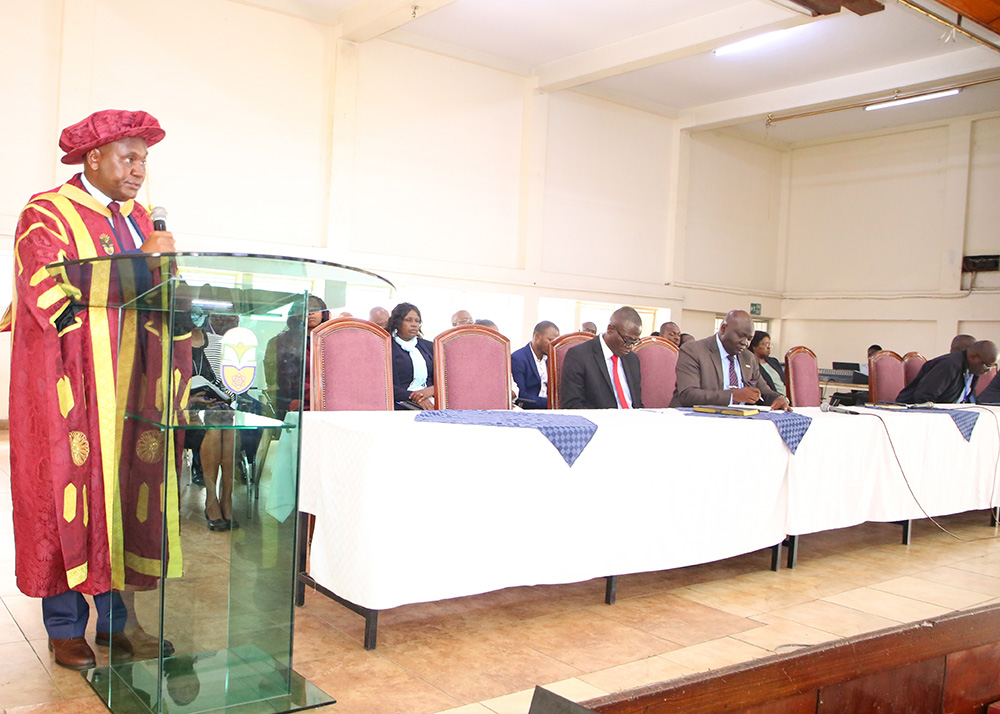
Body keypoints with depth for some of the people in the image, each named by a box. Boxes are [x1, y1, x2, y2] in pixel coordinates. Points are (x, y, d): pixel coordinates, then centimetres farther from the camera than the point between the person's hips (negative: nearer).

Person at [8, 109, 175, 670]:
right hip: (71, 390, -5)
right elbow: (53, 295, -19)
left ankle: (115, 621, 17)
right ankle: (65, 628, 13)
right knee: (71, 495, 0)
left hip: (129, 387, 5)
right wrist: (138, 263, -18)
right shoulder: (47, 215, -4)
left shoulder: (138, 218, 16)